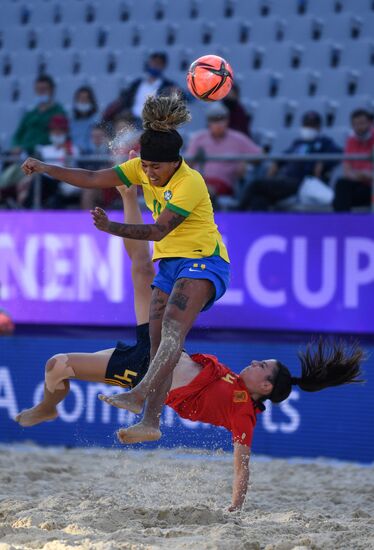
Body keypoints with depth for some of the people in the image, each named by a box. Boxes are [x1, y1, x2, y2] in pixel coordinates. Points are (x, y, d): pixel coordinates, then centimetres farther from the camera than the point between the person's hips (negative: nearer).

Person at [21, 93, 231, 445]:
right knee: (158, 342, -2)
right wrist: (45, 168, -7)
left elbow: (158, 231, -26)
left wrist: (112, 228, -34)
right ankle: (151, 422, -8)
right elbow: (94, 179, 0)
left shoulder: (190, 184, -21)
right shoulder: (143, 170, 1)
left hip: (202, 261, -8)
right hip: (169, 264, 8)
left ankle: (138, 396, -43)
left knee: (172, 330, -28)